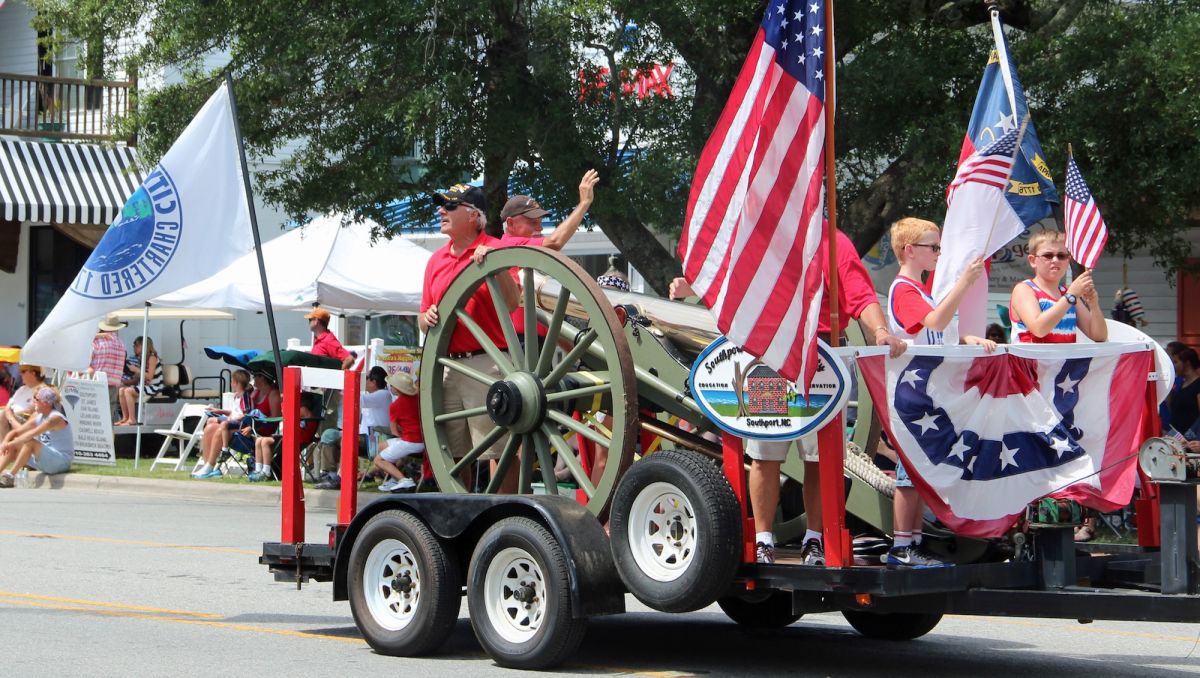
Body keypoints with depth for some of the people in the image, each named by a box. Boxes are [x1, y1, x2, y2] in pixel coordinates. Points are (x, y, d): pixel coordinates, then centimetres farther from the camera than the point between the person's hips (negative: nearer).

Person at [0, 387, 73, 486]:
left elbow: (31, 434, -29)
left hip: (62, 462, -9)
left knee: (30, 442, -29)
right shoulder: (38, 418, 8)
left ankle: (10, 476, -27)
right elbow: (15, 432, 8)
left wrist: (11, 444, -29)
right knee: (13, 448, 0)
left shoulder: (55, 418, -17)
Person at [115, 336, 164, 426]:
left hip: (154, 387, -9)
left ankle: (132, 419, -21)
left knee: (128, 391, -24)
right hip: (144, 385, 9)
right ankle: (125, 418, -5)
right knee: (122, 390, -5)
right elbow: (140, 377, 13)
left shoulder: (152, 357, -11)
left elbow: (149, 376, -19)